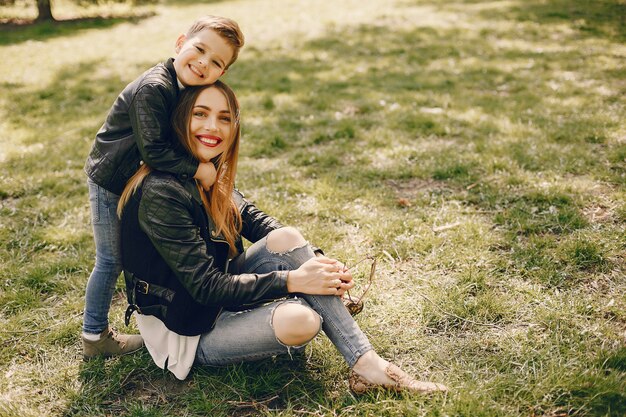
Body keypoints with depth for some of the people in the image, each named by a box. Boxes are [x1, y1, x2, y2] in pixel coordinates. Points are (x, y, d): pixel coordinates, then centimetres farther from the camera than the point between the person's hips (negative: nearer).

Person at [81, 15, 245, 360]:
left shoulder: (191, 89, -3)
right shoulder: (153, 88, -31)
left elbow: (181, 141, 8)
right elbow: (153, 150, -35)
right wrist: (197, 169, -28)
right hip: (110, 182, -8)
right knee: (111, 261, 2)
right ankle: (94, 336, 18)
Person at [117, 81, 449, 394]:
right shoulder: (161, 192, -26)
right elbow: (205, 286, -26)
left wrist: (314, 259, -14)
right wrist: (291, 281, -26)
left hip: (219, 298, 8)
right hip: (189, 334, -8)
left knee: (287, 238, -17)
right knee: (299, 321, -32)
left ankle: (366, 363, -16)